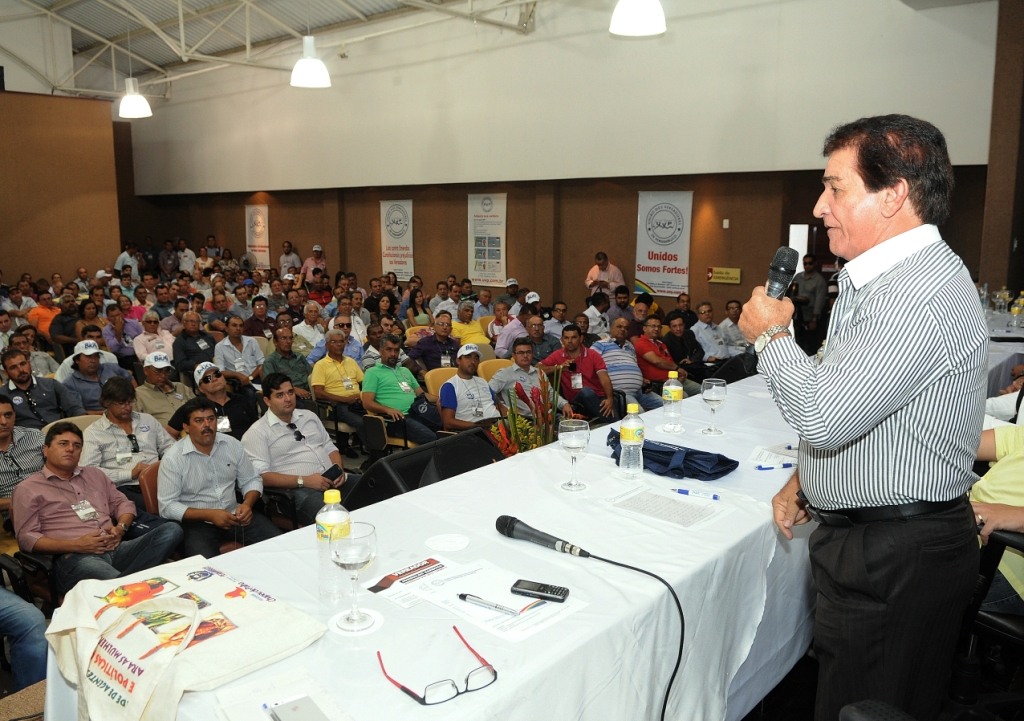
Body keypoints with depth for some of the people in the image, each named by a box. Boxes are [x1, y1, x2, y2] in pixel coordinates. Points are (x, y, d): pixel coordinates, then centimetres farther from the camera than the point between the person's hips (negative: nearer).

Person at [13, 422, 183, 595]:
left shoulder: (95, 475, 27)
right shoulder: (27, 489, 11)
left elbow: (123, 503, 28)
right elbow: (26, 537, 2)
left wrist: (121, 527, 3)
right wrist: (76, 545, -11)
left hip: (116, 549, 8)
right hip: (73, 558, -7)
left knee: (171, 530, -24)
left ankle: (121, 581, -30)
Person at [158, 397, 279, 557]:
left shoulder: (233, 445, 3)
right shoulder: (173, 459, -9)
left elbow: (251, 480, 12)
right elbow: (167, 506, -11)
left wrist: (247, 504, -11)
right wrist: (209, 515, -21)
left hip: (232, 514, 4)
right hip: (196, 522, -4)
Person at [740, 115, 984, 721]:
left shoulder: (922, 294, -25)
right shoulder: (883, 279, 11)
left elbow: (823, 416, -30)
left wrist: (771, 335, -14)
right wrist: (805, 482, 12)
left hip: (897, 558, -10)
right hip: (867, 540, 10)